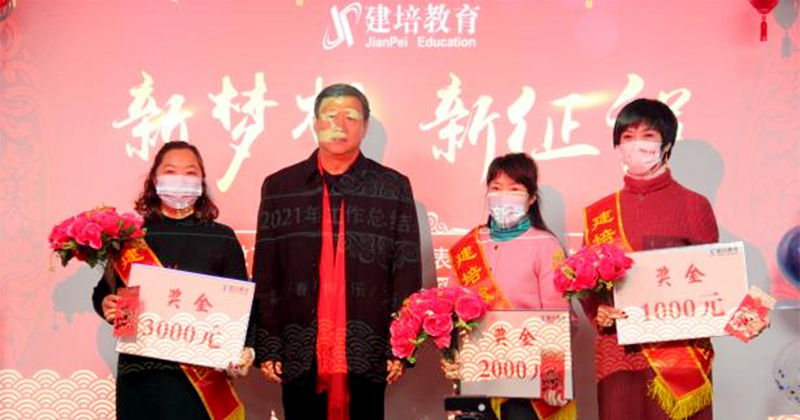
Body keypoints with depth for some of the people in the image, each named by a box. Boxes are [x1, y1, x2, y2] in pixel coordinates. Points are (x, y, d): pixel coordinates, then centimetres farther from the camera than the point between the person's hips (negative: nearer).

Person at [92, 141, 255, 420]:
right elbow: (103, 292, 11)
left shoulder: (222, 238, 7)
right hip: (140, 373, 1)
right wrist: (106, 305, -11)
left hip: (201, 374, 0)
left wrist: (245, 350, -11)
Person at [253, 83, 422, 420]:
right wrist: (266, 348, 0)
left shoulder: (394, 188, 6)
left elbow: (407, 273, 3)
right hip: (300, 354, 1)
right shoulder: (279, 187, 8)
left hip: (367, 354, -1)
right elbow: (264, 275, 6)